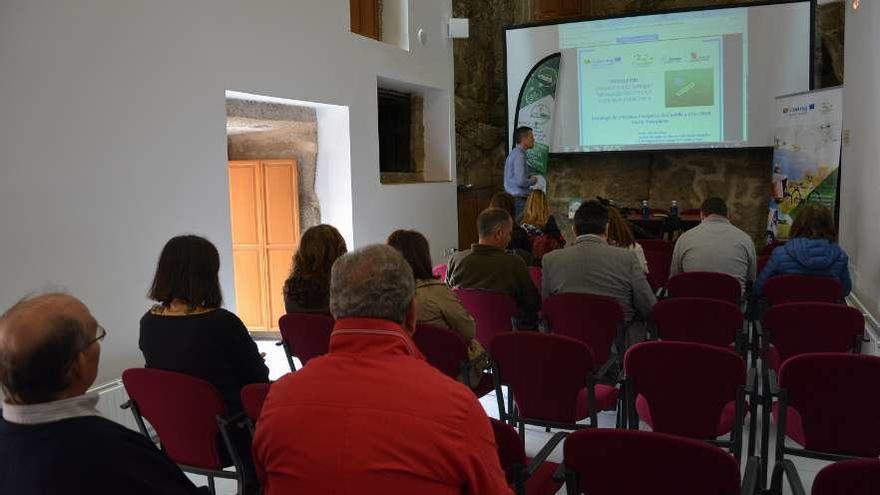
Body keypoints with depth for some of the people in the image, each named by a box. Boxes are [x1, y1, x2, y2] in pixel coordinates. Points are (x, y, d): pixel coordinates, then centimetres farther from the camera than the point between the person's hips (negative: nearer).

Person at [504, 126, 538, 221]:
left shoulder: (515, 153, 14)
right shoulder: (519, 156, -16)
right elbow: (521, 181, -23)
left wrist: (529, 178, 11)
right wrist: (532, 181, -5)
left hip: (512, 198, 10)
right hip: (519, 198, -10)